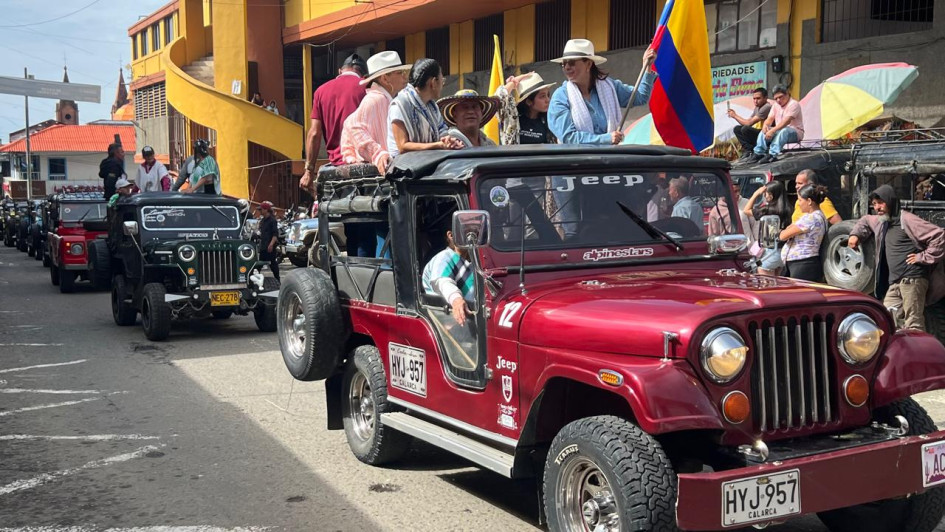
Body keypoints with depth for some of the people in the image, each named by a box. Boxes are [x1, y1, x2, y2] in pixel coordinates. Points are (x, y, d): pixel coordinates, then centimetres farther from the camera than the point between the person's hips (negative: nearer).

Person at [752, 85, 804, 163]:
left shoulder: (793, 104, -14)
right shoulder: (776, 105, 13)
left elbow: (786, 121, -27)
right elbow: (770, 118, 8)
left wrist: (773, 130, -36)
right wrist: (765, 125, -18)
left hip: (796, 132, -7)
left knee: (783, 131, -38)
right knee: (764, 131, -15)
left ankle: (773, 155, -49)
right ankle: (759, 153, -25)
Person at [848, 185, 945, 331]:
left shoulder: (906, 220, -9)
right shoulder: (880, 222, 17)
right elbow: (865, 221, 40)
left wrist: (924, 257, -12)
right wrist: (856, 234, 22)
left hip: (912, 279, -9)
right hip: (894, 283, 9)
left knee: (913, 325, -12)